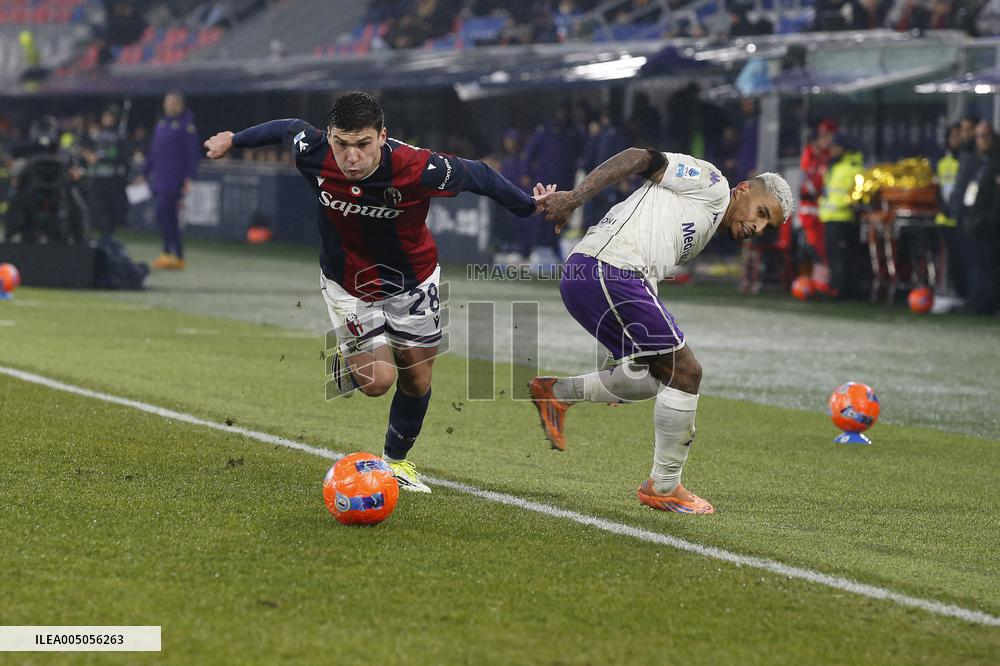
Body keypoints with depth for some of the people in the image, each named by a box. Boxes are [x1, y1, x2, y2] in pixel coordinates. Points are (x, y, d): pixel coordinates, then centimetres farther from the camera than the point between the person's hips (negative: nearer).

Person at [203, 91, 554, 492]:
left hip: (412, 280, 0)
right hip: (347, 284, 0)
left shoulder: (418, 169, -35)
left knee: (417, 380, 11)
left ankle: (397, 460, 38)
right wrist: (234, 140, 14)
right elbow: (288, 128, -4)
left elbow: (477, 175, -16)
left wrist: (528, 206, -1)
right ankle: (347, 364, 26)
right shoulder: (312, 154, -29)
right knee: (377, 381, -11)